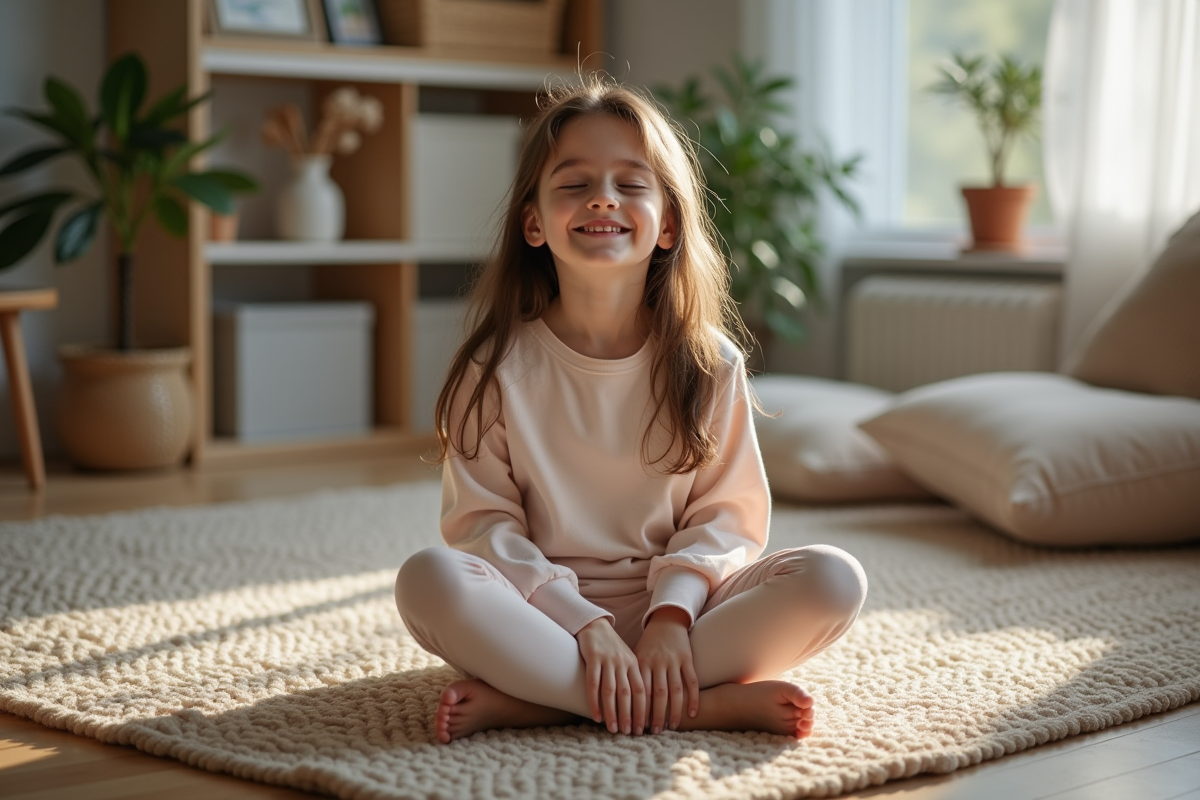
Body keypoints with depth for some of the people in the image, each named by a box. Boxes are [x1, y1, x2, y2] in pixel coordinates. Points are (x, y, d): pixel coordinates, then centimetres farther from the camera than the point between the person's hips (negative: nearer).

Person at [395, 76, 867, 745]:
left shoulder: (709, 363, 1)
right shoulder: (499, 367, -3)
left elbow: (727, 514, -1)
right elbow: (483, 521, -7)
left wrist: (671, 615, -19)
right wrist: (584, 626, -20)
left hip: (675, 615, 2)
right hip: (544, 614, -2)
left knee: (835, 579, -23)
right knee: (429, 579, -31)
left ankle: (524, 701, -26)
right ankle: (708, 704, -30)